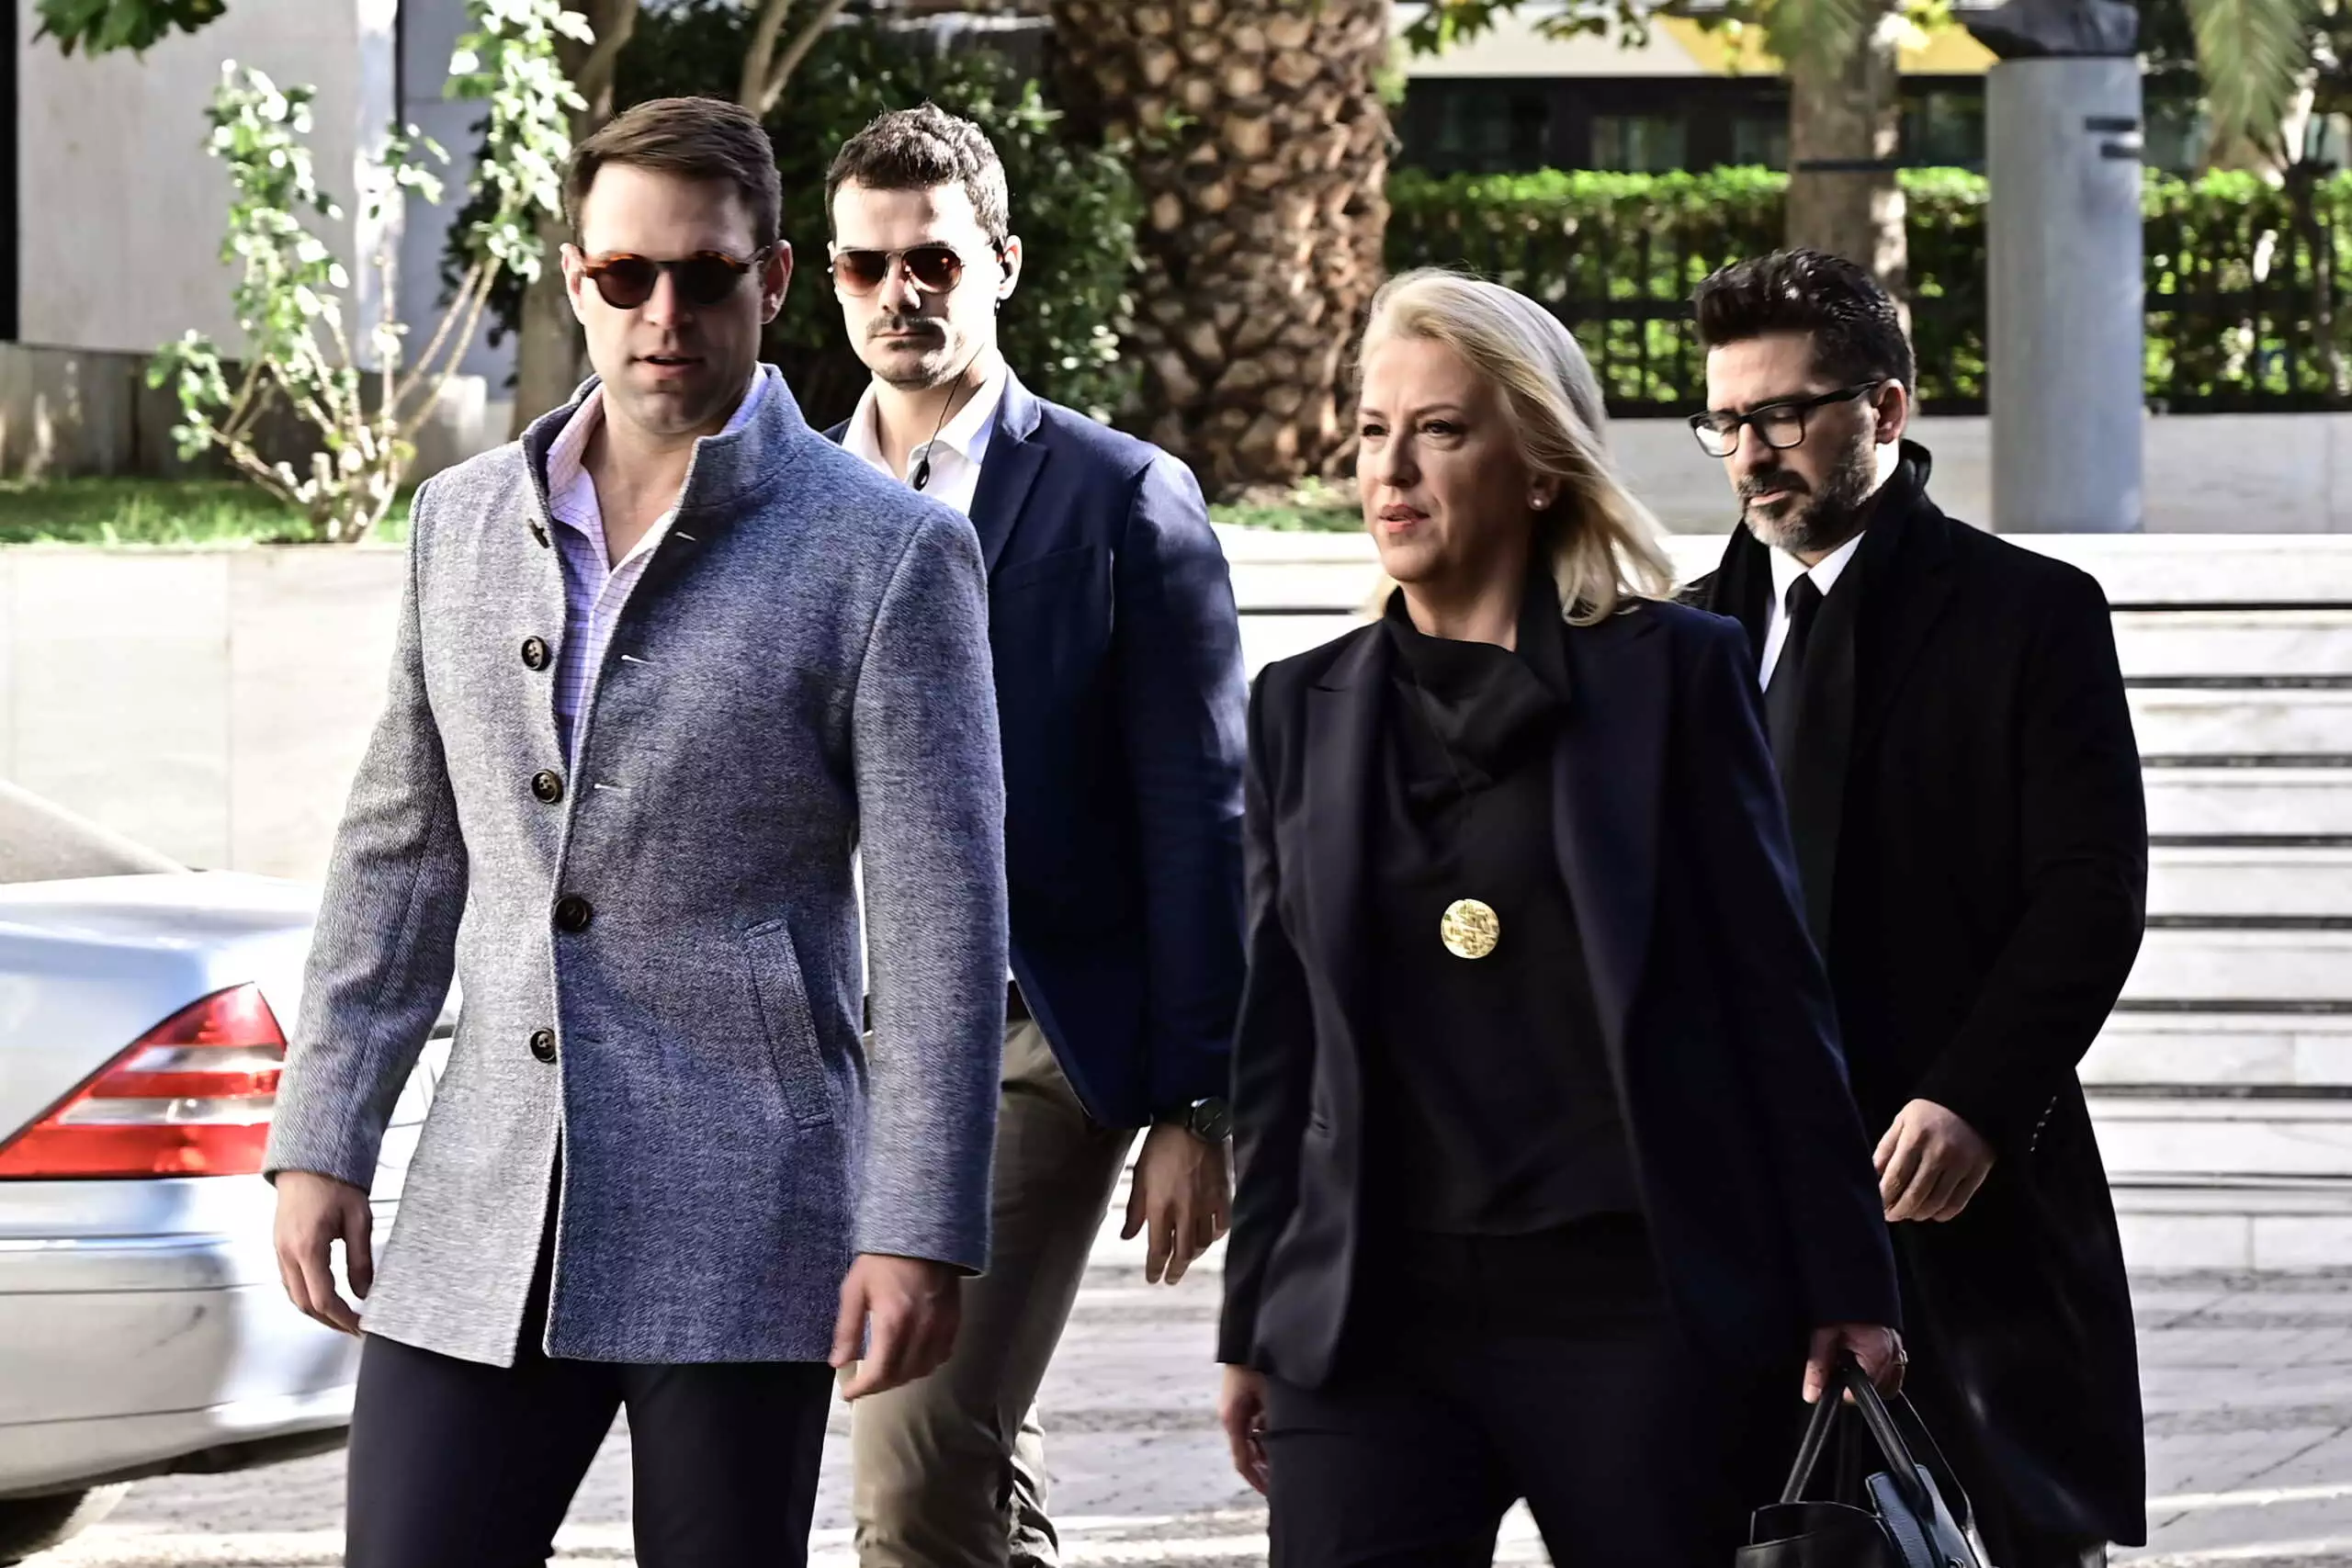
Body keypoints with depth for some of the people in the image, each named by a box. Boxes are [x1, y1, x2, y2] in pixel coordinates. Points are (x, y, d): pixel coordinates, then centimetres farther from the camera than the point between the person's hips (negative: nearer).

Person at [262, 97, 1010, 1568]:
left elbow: (944, 922, -7)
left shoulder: (891, 555, -4)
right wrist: (323, 1140, 11)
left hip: (740, 1229, -4)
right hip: (483, 1227, 4)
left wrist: (919, 1230, -12)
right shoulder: (464, 523, 12)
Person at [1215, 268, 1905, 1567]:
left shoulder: (1670, 672, 2)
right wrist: (1251, 1332, 15)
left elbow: (1773, 987, 1)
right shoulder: (1304, 711, 13)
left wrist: (1842, 1290, -2)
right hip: (1372, 1324, 3)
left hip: (1637, 1311, -3)